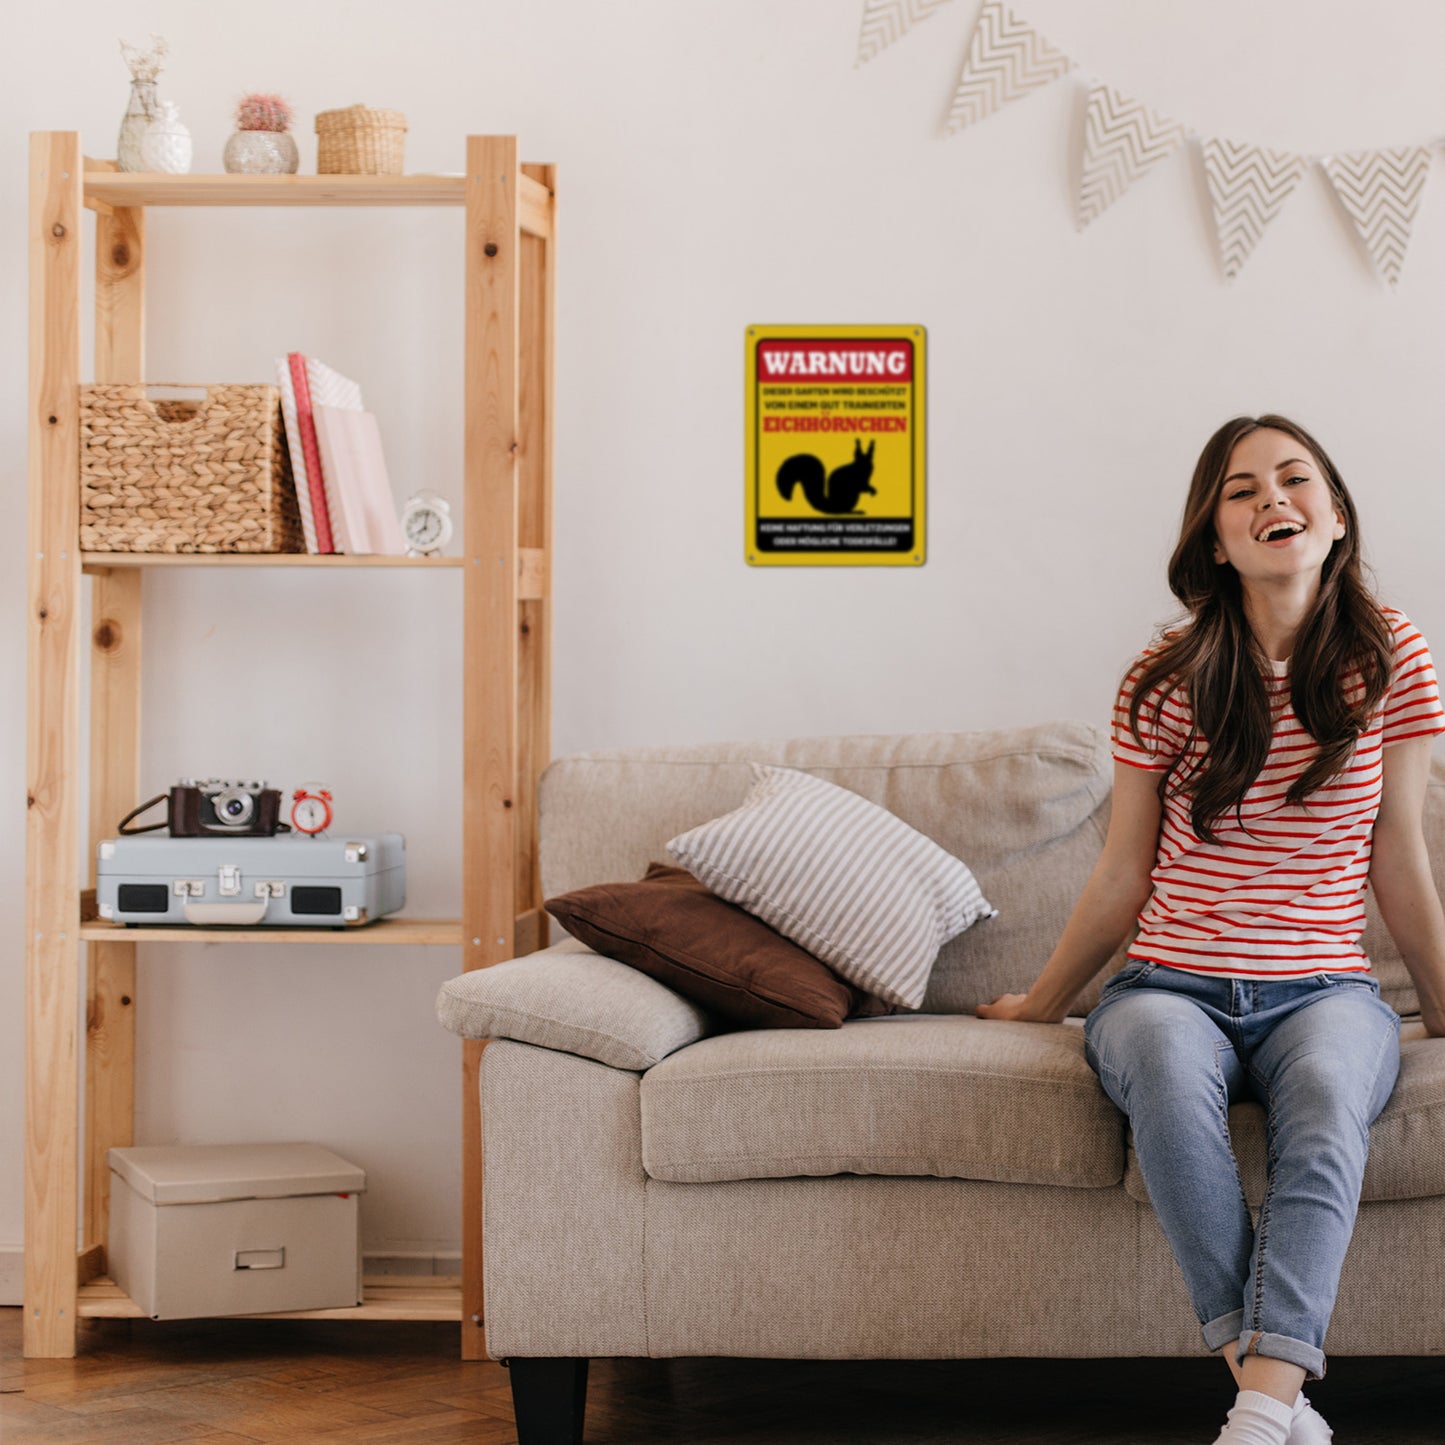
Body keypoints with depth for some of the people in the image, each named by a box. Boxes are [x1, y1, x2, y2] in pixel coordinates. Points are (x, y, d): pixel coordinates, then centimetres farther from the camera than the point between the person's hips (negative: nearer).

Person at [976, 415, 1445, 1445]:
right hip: (1172, 984, 0)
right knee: (1166, 1063, -37)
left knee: (1327, 1088, -37)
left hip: (1324, 988, 0)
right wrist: (1042, 1004, 18)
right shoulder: (1168, 682, 2)